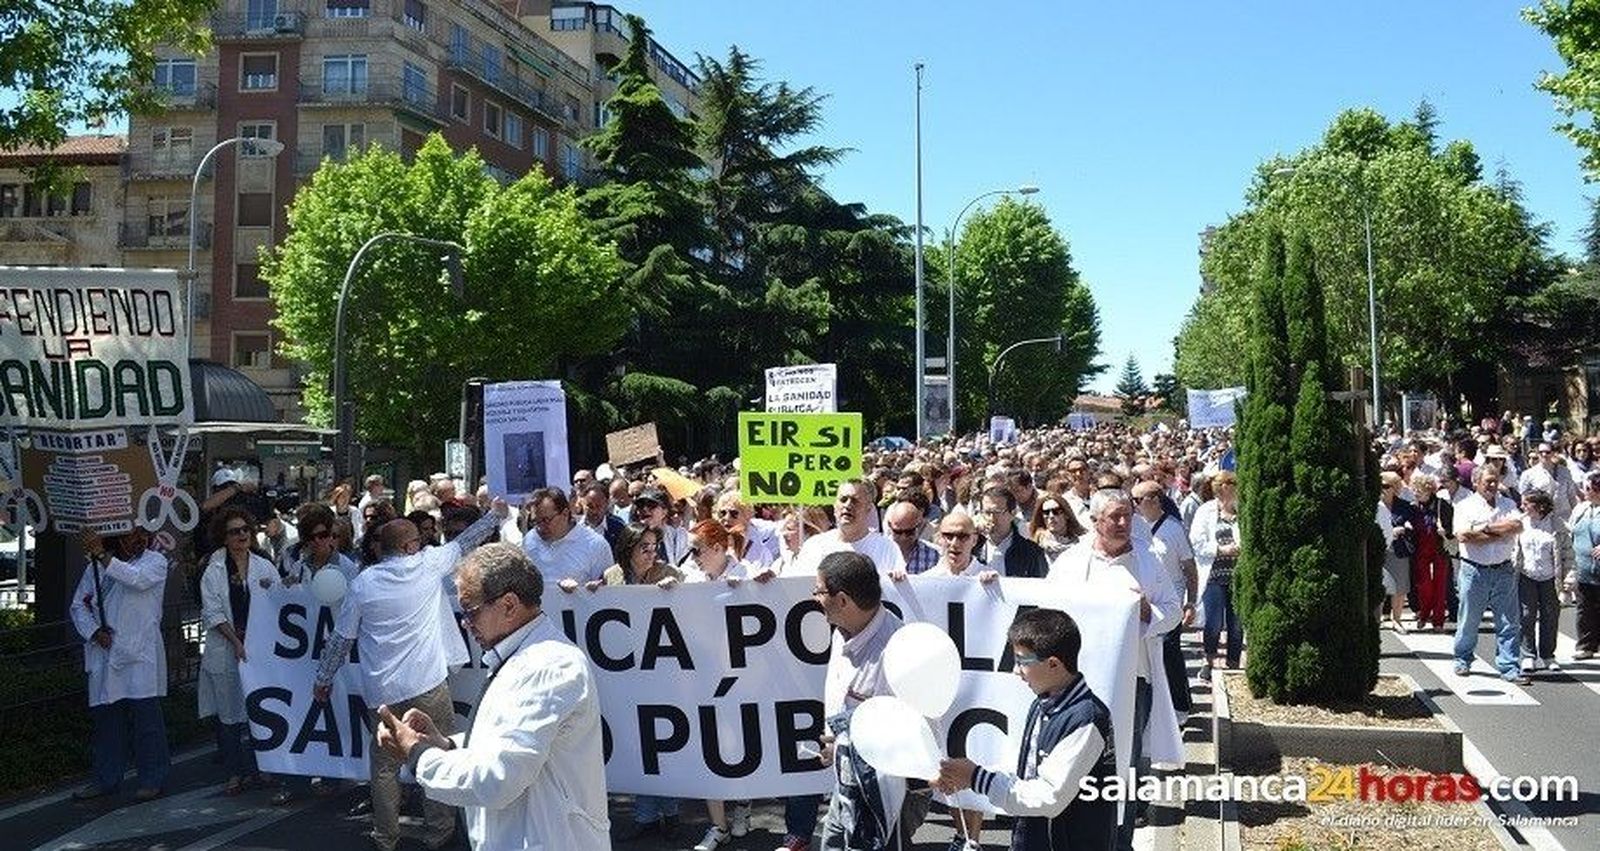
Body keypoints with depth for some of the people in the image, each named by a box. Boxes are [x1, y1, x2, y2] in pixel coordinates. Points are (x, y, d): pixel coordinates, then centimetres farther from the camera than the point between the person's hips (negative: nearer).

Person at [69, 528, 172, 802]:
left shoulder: (155, 561, 2)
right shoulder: (97, 566, 14)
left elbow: (137, 579, -20)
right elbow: (79, 605, 14)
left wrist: (103, 556, -26)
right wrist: (94, 632, -2)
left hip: (140, 653, -4)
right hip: (104, 653, 4)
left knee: (146, 715, -6)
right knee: (106, 717, 9)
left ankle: (153, 778, 2)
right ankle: (107, 778, 20)